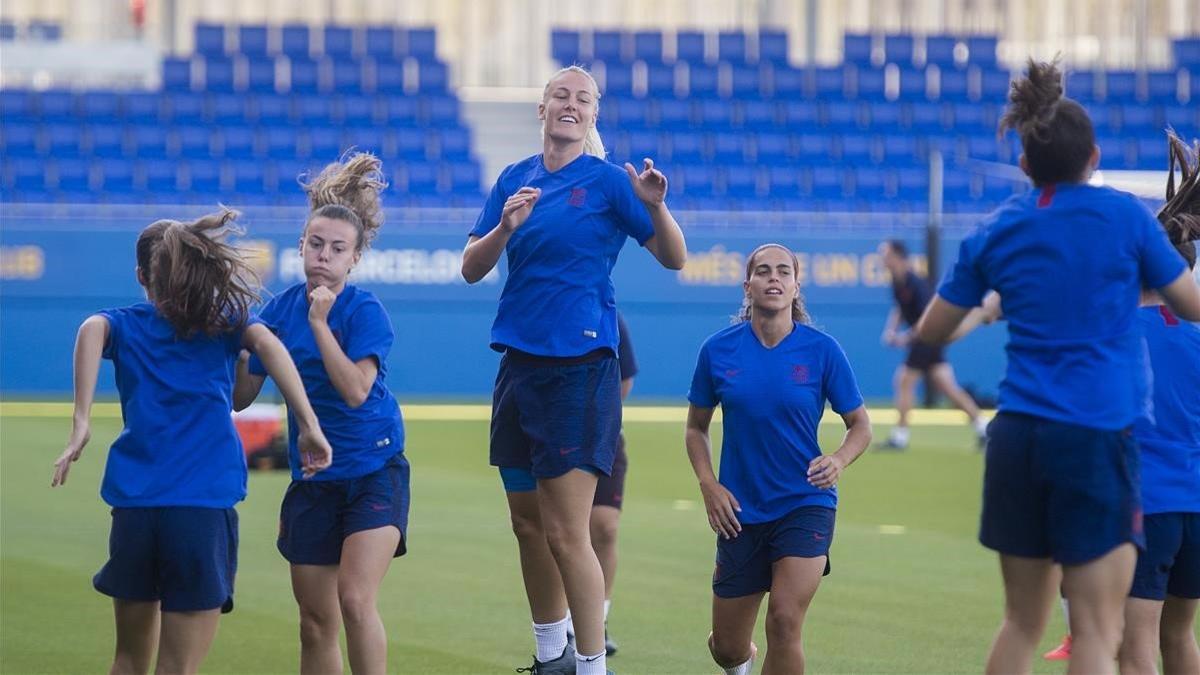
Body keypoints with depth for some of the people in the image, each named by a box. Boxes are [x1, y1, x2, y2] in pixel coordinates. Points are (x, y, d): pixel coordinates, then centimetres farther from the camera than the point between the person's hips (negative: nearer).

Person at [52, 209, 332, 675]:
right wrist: (308, 424, -11)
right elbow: (266, 343, -8)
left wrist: (81, 422, -16)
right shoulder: (224, 320, 13)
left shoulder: (126, 325, 13)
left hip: (134, 503, 2)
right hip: (206, 505, -2)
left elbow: (92, 329, -10)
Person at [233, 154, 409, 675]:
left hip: (374, 471, -5)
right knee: (315, 623, 6)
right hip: (312, 479, 5)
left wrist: (319, 322, -21)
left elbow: (355, 389, -23)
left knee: (355, 599, -21)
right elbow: (241, 395, 5)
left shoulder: (366, 311, -11)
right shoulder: (280, 309, 2)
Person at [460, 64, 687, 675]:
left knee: (566, 532, -11)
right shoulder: (514, 179, 10)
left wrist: (655, 206, -24)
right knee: (528, 525, 12)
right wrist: (506, 228, -12)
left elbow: (674, 258, -6)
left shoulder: (608, 180, -4)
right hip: (519, 363, 6)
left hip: (580, 366, -6)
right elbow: (471, 269, 6)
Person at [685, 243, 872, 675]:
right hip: (741, 513, 2)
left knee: (784, 622, -21)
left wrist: (838, 460, -18)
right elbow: (696, 428, 10)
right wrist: (708, 485, -6)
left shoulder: (821, 350, -7)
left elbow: (860, 426, 3)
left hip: (805, 505, -2)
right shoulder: (718, 350, -3)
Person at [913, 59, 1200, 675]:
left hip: (1018, 438, 4)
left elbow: (930, 331, 15)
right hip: (1097, 437, -4)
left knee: (1022, 621, 14)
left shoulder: (996, 231, 6)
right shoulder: (1123, 215, -3)